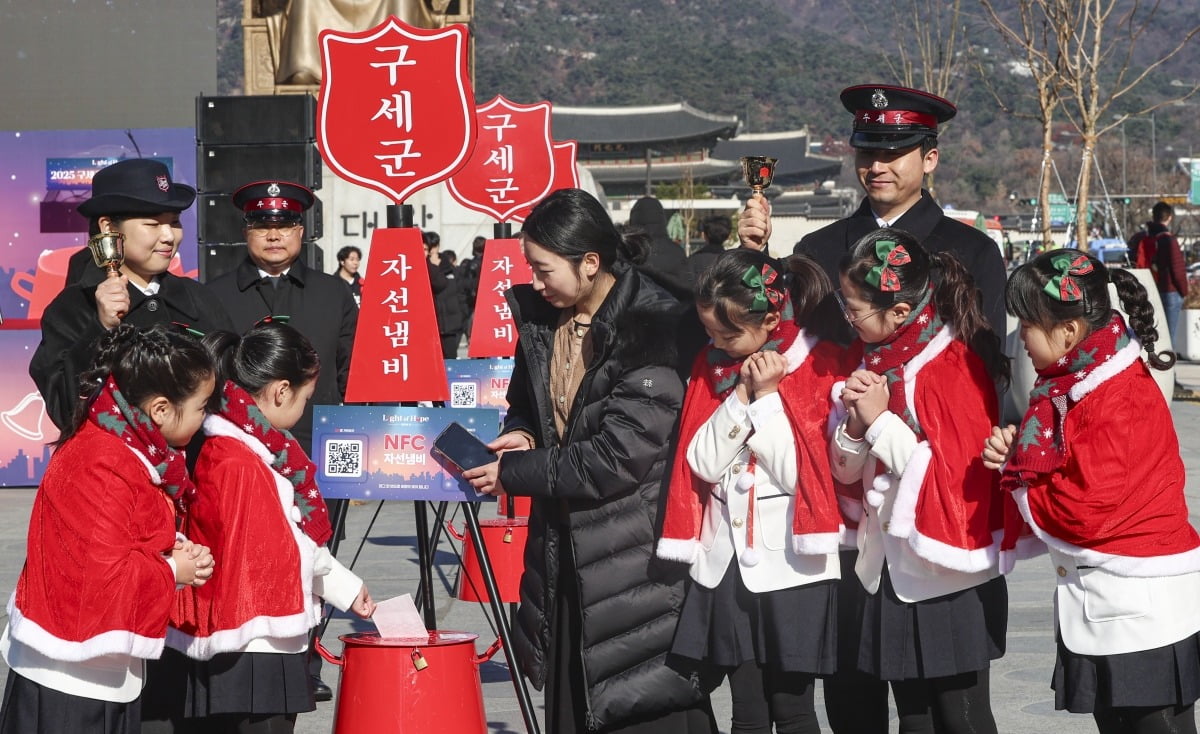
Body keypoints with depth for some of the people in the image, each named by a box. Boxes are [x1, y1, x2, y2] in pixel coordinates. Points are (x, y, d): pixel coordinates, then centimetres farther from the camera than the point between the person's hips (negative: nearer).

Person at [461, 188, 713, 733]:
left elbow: (618, 457, -22)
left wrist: (512, 473, -16)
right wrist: (521, 434, -2)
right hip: (562, 541, 7)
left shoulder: (650, 331, -19)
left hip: (636, 560, -7)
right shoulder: (539, 315, 4)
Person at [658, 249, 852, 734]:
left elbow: (798, 472, -14)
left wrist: (767, 395, -13)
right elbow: (703, 464, -2)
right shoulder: (712, 369, 8)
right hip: (727, 564, 4)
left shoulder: (820, 367, -7)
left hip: (791, 564, -4)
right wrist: (741, 397, -10)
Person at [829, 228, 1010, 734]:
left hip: (949, 577, -7)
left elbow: (956, 472, -22)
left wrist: (881, 420, -19)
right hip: (892, 569, 8)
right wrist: (855, 422, -10)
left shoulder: (955, 367, -16)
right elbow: (846, 468, 11)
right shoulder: (875, 363, 8)